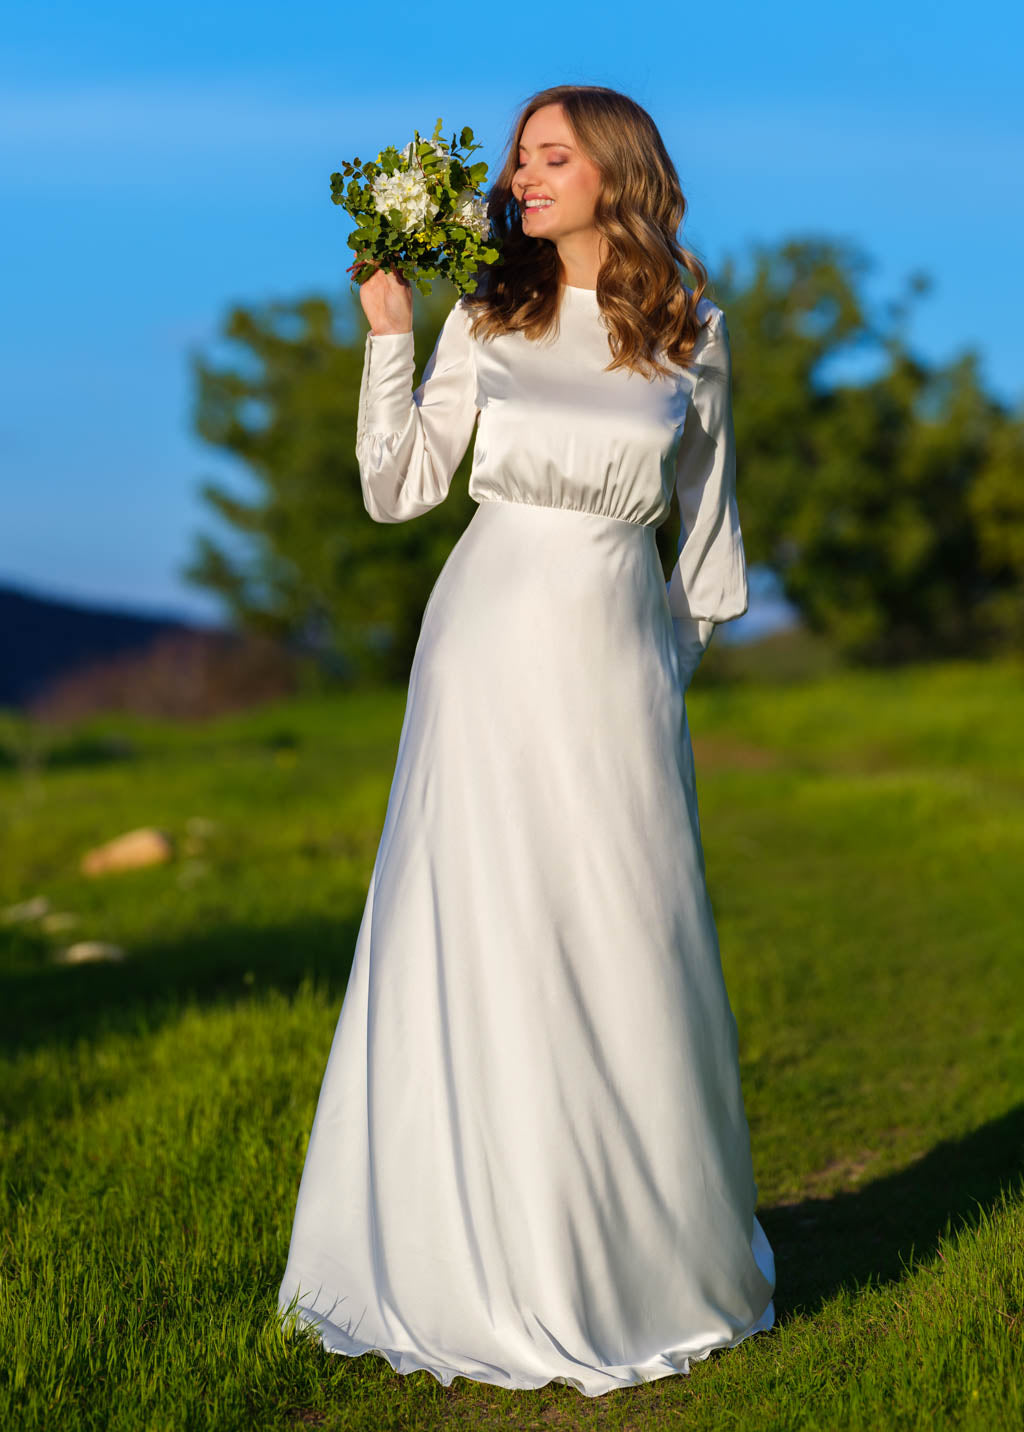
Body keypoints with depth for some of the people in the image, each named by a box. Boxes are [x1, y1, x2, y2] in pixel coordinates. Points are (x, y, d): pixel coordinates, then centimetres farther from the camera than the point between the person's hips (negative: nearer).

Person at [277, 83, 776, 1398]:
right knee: (481, 942, 0)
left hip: (617, 657, 0)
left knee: (629, 948, 3)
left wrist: (677, 658, 10)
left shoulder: (691, 337, 3)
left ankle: (646, 1248, 20)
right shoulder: (485, 320, 3)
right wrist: (387, 338, -6)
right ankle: (489, 1260, 12)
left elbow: (707, 525, 12)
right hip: (491, 646, 0)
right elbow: (398, 490, 1)